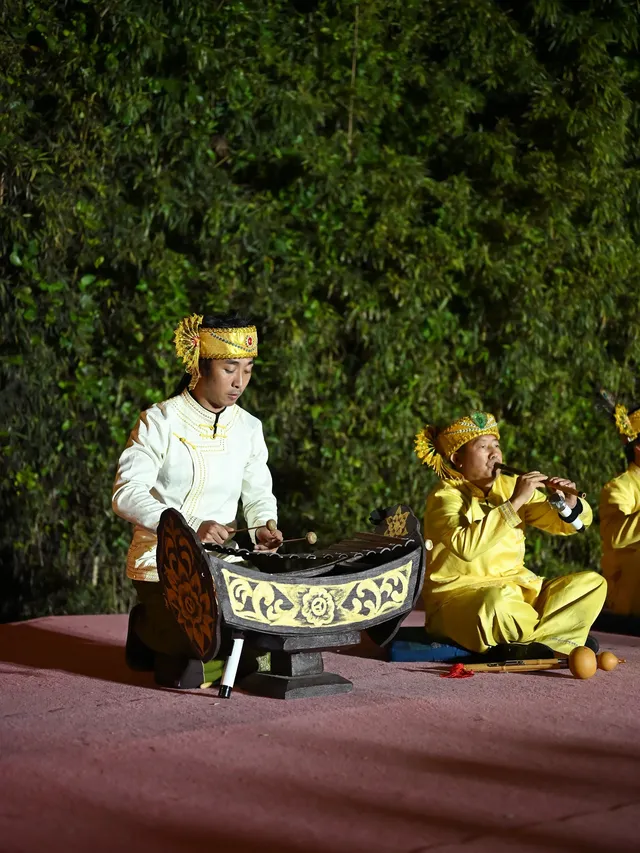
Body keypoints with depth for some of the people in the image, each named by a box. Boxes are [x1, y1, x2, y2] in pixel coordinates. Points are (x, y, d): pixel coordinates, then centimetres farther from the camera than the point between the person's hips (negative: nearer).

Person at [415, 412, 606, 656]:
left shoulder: (509, 486, 9)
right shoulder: (445, 496, -10)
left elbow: (563, 523, 12)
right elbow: (467, 546, -31)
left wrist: (570, 505, -12)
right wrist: (515, 502, -29)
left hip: (517, 587, 8)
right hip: (458, 596, -7)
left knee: (593, 583, -3)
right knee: (496, 600, -41)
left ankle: (524, 642, -18)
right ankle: (561, 632, -13)